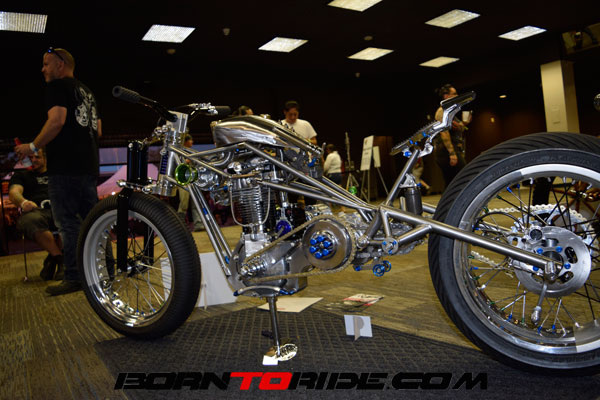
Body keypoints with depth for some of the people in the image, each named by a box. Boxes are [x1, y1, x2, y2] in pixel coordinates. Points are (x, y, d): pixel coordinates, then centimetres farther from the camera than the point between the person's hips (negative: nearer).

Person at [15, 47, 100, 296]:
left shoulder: (58, 86, -3)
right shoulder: (86, 92, 23)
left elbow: (57, 120, -17)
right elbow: (98, 130, 23)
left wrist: (33, 146, -8)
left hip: (65, 166, -9)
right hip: (88, 165, 9)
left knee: (67, 222, -7)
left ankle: (74, 277, -6)